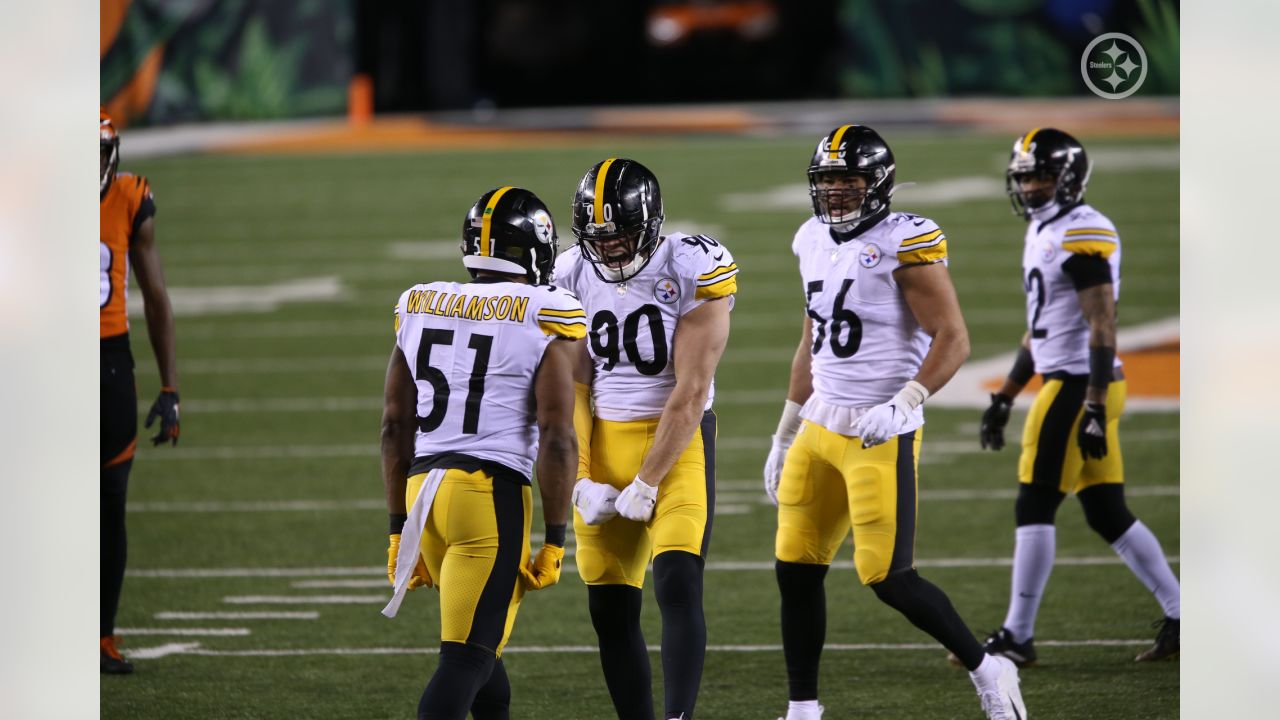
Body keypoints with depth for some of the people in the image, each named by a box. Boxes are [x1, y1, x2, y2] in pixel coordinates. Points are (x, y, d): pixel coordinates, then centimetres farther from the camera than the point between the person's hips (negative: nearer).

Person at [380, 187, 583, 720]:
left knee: (481, 643, 21)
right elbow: (556, 437, -8)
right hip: (492, 494, -6)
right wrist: (553, 540, -3)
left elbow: (396, 425, 14)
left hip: (421, 487, 6)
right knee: (465, 660, -6)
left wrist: (401, 530, 20)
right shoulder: (545, 317, -4)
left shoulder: (421, 307, 12)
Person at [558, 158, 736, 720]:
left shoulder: (693, 271, -14)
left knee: (678, 585, -20)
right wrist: (582, 482, -7)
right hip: (603, 444, 5)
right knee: (610, 610, 3)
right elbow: (573, 388, 3)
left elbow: (690, 392, -15)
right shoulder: (573, 275, 1)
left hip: (677, 442, -5)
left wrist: (645, 485, -15)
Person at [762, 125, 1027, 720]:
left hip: (880, 434, -8)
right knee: (796, 569, 5)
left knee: (887, 576, -10)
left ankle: (987, 670, 8)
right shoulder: (815, 241, 12)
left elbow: (952, 340, -15)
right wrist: (784, 437, 23)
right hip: (819, 426, 8)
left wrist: (904, 404, -28)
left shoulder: (904, 244, -12)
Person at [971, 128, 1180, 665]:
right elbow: (1039, 333, 24)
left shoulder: (1082, 236, -14)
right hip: (1068, 384, 10)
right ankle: (1181, 617, 12)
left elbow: (1103, 328, -19)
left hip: (1079, 385, -10)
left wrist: (1094, 410, -23)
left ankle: (1017, 637, -1)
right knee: (1108, 515, 10)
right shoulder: (1044, 234, 17)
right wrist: (1003, 400, 24)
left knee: (1033, 508, -5)